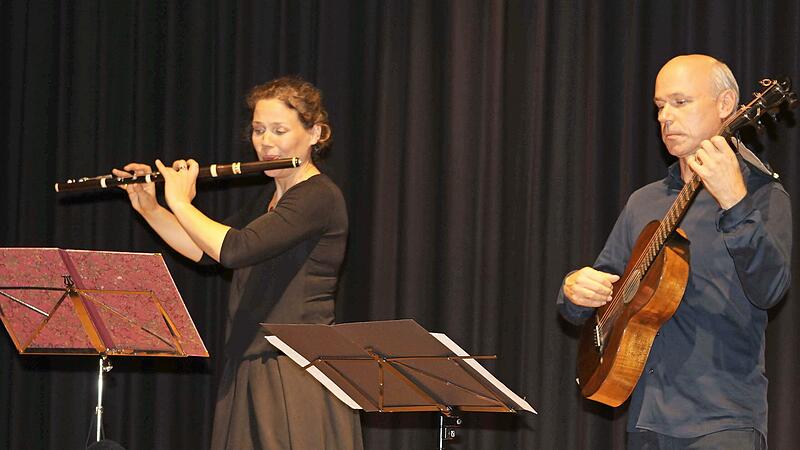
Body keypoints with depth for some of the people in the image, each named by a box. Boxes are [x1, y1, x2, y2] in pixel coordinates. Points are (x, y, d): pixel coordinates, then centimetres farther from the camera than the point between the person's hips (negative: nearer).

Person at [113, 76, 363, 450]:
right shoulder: (272, 197, 17)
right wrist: (149, 208, 12)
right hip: (247, 375, 9)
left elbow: (233, 249, -23)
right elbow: (207, 251, 23)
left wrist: (180, 203, -9)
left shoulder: (318, 197, -13)